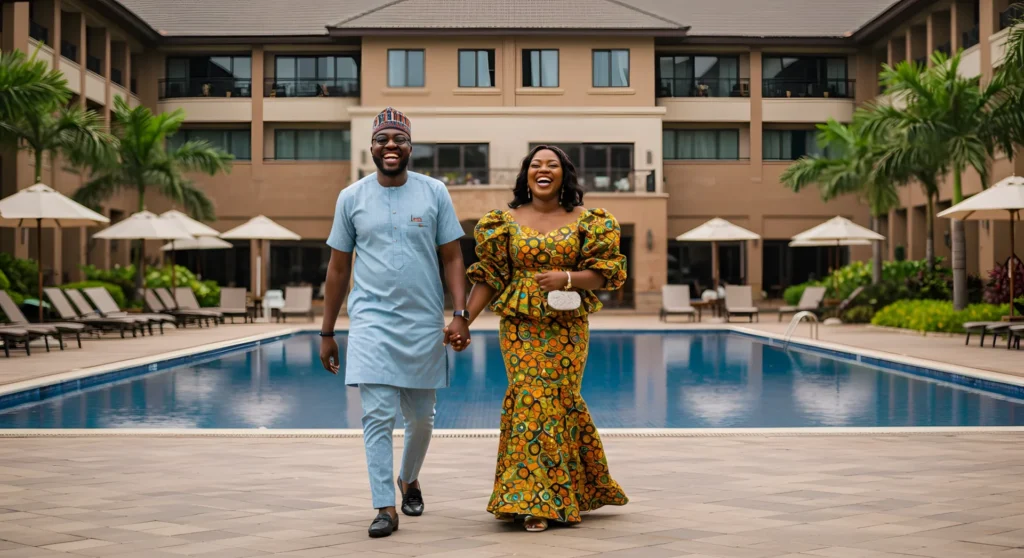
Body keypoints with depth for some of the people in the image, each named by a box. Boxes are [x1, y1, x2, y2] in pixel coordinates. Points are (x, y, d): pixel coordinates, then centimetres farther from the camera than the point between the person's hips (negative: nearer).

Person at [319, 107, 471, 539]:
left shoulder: (434, 193, 2)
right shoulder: (352, 198, 3)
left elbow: (452, 258, 3)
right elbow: (338, 268, 8)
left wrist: (460, 314, -8)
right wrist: (327, 333, 8)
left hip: (424, 323, 1)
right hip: (372, 321, -1)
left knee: (420, 418, 13)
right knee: (377, 416, -9)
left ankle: (409, 479, 39)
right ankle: (385, 506, -1)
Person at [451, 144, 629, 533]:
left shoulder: (585, 221, 3)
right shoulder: (507, 222, 6)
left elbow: (602, 274, 0)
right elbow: (488, 278, 5)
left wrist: (566, 278, -18)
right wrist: (464, 322, -3)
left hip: (567, 328, 0)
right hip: (520, 326, 1)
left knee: (554, 402, -3)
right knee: (529, 400, -6)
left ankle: (536, 501, 7)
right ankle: (537, 498, 7)